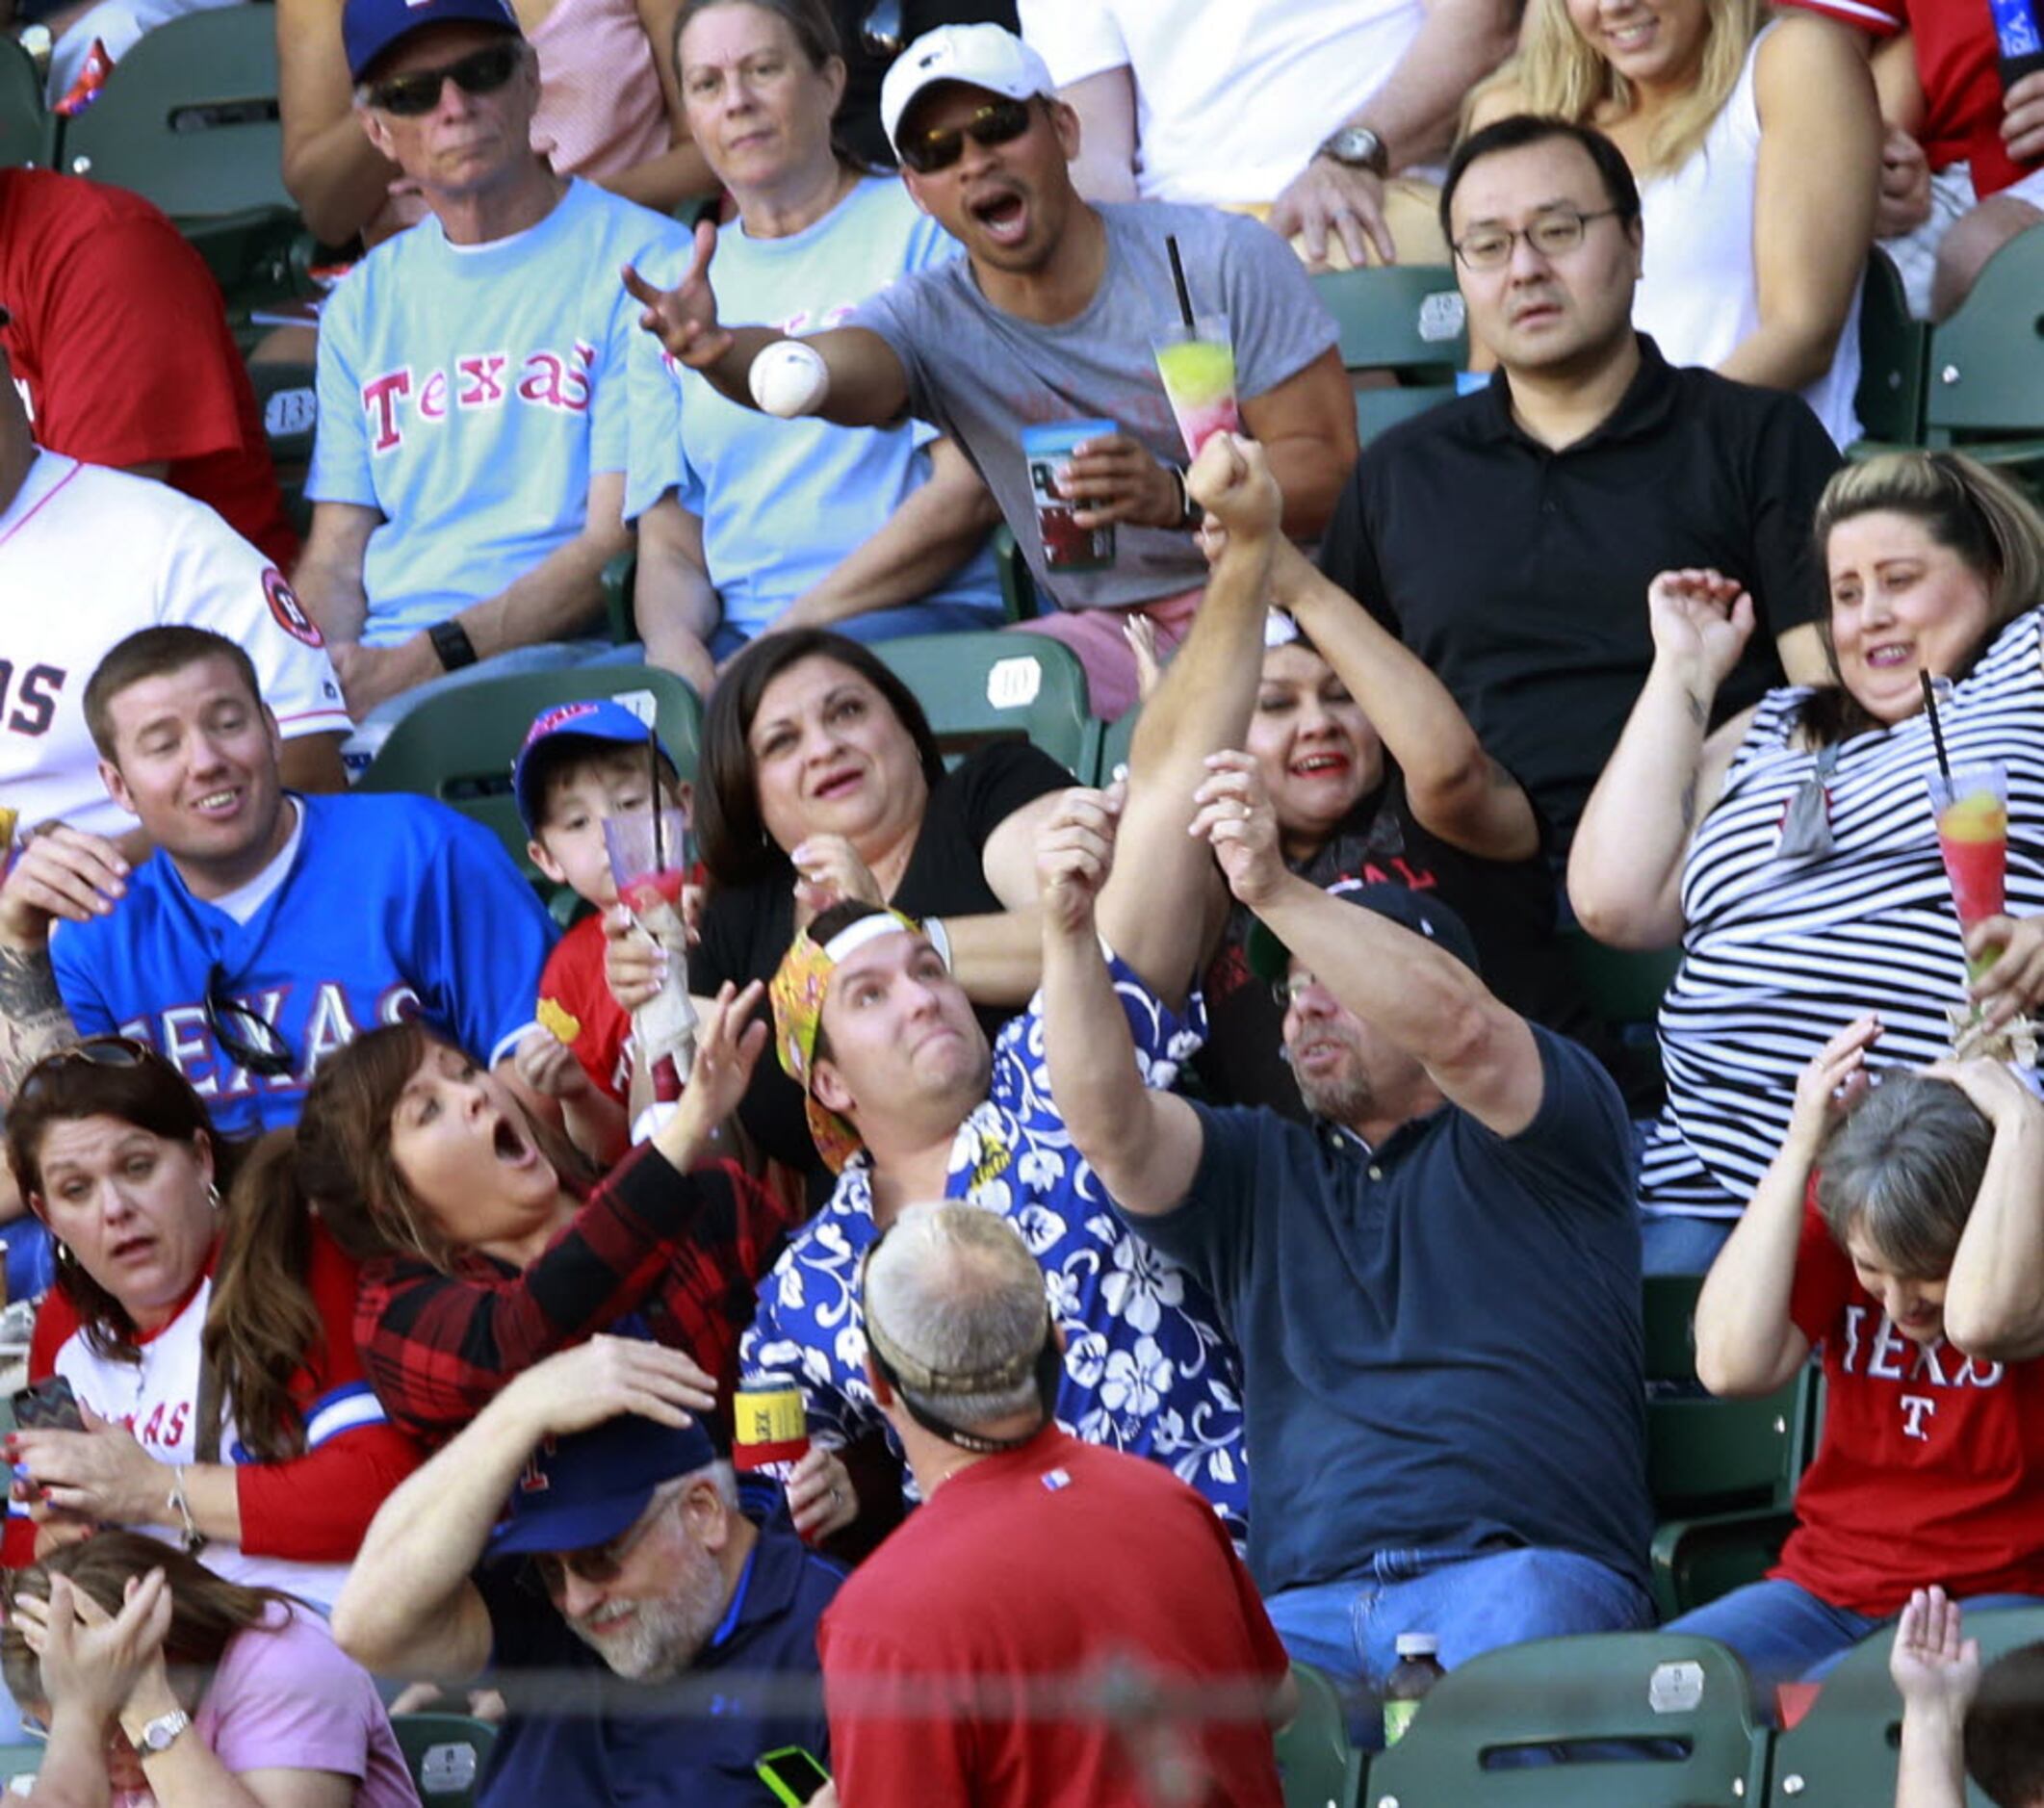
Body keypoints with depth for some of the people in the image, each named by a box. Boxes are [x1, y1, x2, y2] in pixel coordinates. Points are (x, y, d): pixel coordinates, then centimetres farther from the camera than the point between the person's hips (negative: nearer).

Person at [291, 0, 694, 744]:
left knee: (395, 737, -38)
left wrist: (429, 658, -16)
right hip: (378, 658, 5)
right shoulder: (364, 303, 21)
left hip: (554, 653, -5)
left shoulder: (638, 259, 2)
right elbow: (335, 558, 17)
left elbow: (622, 543, -6)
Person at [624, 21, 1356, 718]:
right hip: (1110, 634, 3)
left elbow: (1331, 466, -6)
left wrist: (1175, 496, -25)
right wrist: (718, 352, -45)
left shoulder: (1221, 259, -2)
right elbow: (815, 369, -20)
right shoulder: (934, 322, 4)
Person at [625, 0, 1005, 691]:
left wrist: (793, 632, -11)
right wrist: (676, 649, -10)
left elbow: (970, 491, -4)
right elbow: (669, 544, 15)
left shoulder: (922, 228, 6)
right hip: (732, 631, 5)